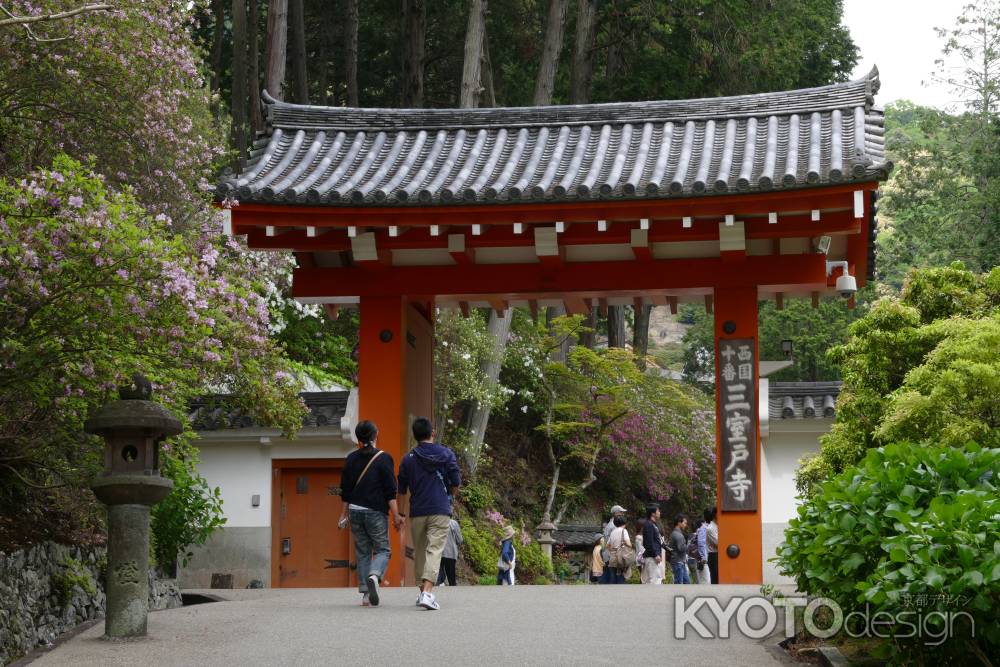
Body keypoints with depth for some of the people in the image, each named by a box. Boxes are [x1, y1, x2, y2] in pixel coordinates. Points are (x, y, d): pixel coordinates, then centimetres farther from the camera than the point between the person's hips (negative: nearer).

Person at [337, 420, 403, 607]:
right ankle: (374, 575, -26)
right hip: (376, 512, -4)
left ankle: (366, 594, 6)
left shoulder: (351, 459, 7)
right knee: (383, 549, 5)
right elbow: (390, 491, -9)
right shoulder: (383, 458, -5)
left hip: (355, 511, 4)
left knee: (362, 552, 11)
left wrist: (344, 513, 20)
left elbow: (345, 489, 11)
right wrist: (396, 515, -6)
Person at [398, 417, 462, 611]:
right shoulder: (446, 454, 1)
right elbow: (456, 486, 3)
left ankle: (423, 591, 23)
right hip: (440, 511, -2)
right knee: (434, 551, -9)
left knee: (419, 552, 16)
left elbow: (402, 491, 7)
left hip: (417, 512, 2)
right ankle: (427, 592, -25)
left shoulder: (408, 459, 4)